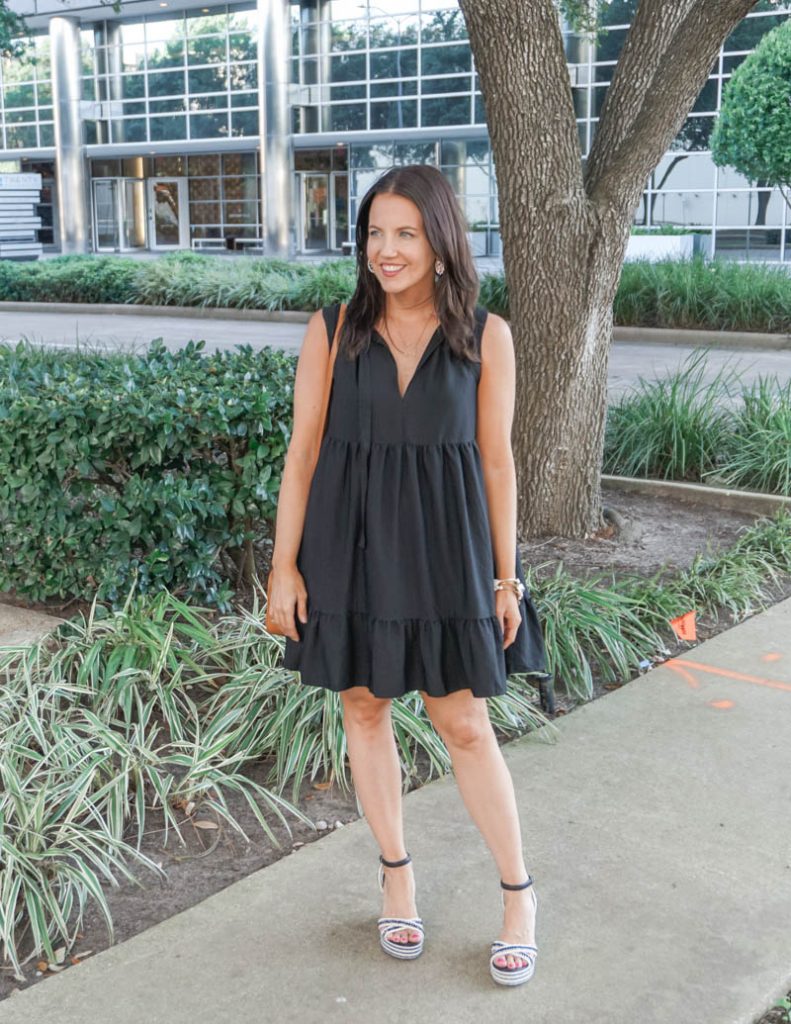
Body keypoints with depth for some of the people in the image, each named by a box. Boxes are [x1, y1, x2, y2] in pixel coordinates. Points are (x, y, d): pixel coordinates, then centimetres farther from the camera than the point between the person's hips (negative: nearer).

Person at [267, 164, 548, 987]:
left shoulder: (486, 335, -4)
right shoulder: (333, 330, -3)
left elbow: (496, 459, 0)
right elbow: (302, 452, -1)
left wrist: (505, 575, -1)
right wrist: (284, 564, -4)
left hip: (443, 545, -1)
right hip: (351, 543, 2)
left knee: (463, 724, 3)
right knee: (364, 706, 12)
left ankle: (518, 893, 21)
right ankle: (395, 872, 32)